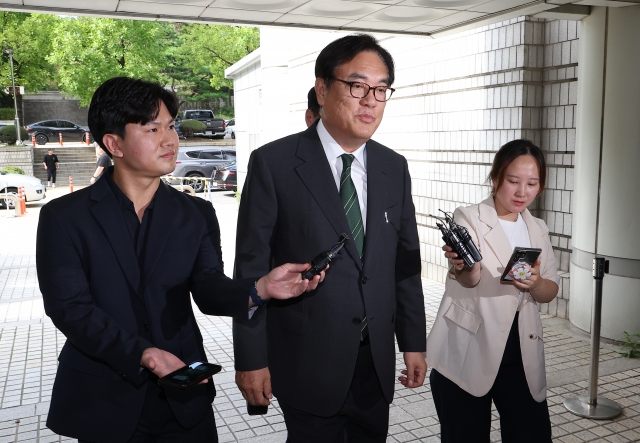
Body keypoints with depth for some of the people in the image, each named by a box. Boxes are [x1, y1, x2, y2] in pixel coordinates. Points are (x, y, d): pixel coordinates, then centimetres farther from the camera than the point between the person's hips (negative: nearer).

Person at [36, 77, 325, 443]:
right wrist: (143, 354, -25)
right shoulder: (63, 217, -5)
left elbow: (208, 289, -8)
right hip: (103, 401, -2)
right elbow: (69, 307, -12)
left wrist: (259, 289, -29)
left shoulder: (197, 214, 2)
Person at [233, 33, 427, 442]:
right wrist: (251, 360, -9)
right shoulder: (273, 163, -11)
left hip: (377, 361, 5)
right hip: (307, 363, -4)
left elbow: (406, 262, 7)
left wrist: (414, 342, 8)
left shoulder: (394, 168, 3)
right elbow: (251, 267, -10)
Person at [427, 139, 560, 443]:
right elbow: (471, 279, -24)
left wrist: (535, 284, -18)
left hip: (521, 353, 5)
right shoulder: (469, 219, -8)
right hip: (466, 354, -4)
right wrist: (464, 269, -48)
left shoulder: (538, 229, 9)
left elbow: (550, 291, 5)